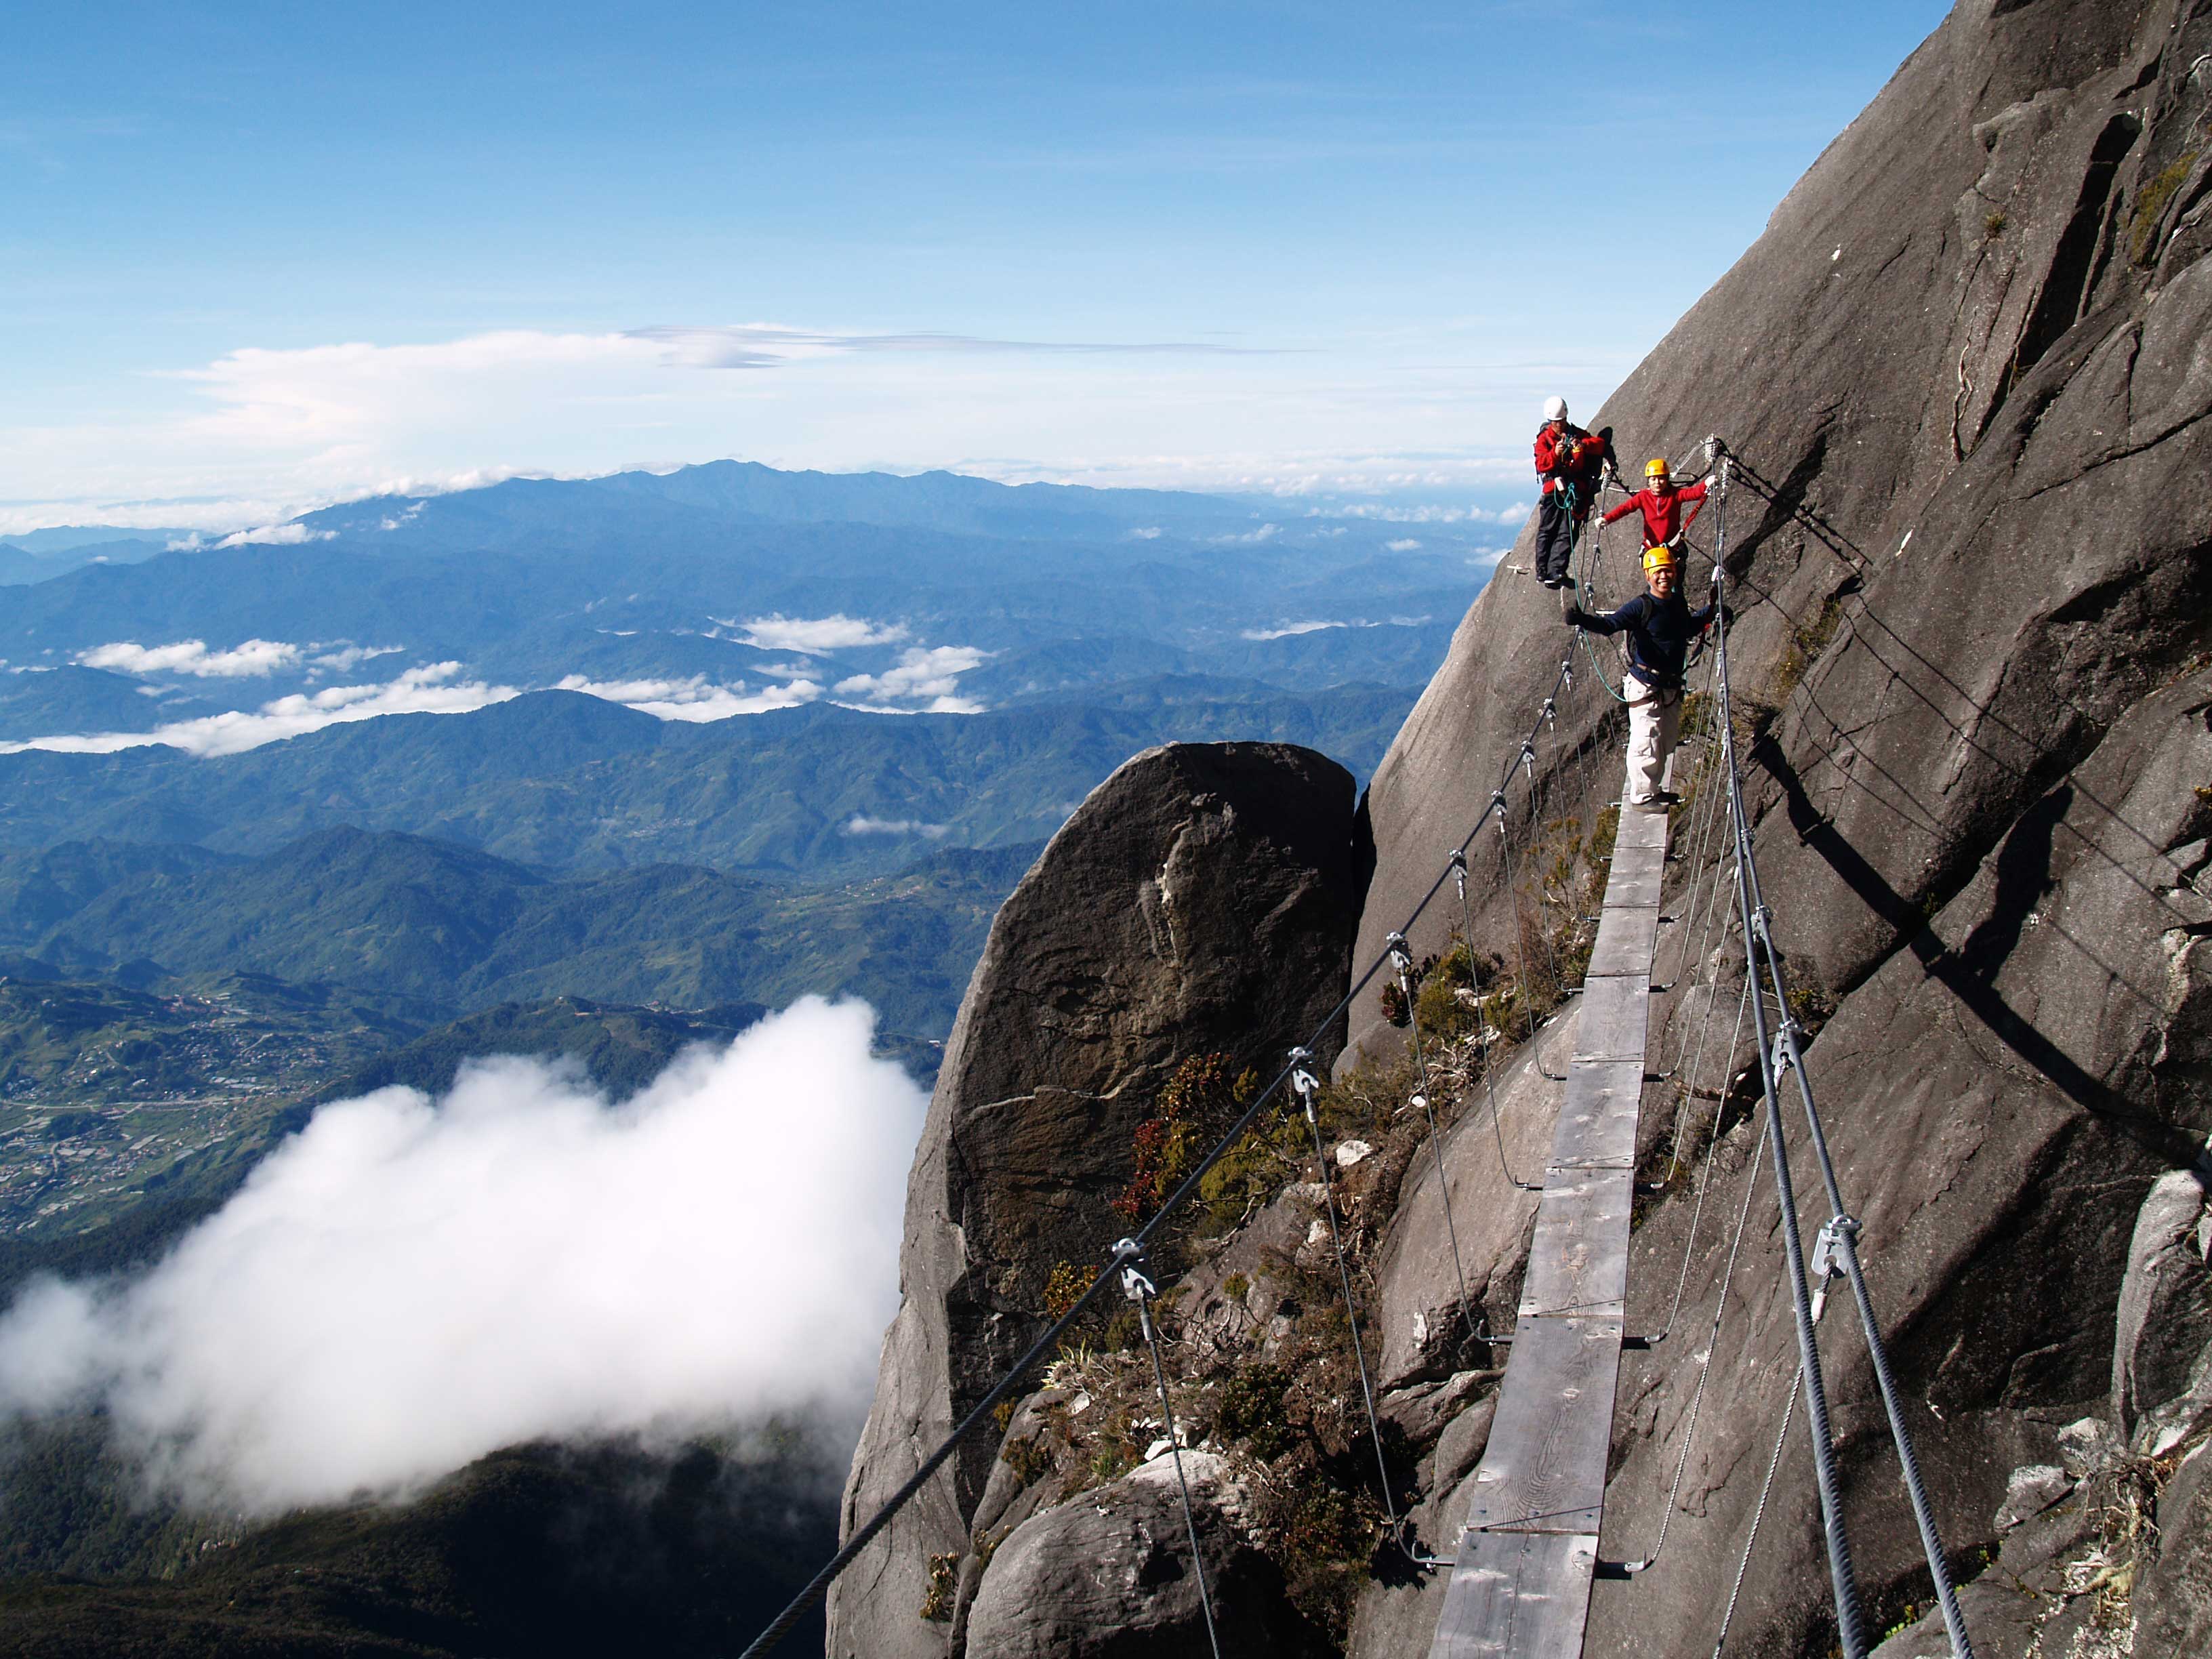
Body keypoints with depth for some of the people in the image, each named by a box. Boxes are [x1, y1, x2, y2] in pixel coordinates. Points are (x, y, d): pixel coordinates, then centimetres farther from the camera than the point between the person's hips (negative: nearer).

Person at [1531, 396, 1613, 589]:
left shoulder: (1577, 434, 12)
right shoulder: (1544, 438, 6)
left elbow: (1600, 443, 0)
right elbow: (1541, 465, -7)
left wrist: (1584, 445, -20)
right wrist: (1555, 453, -25)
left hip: (1575, 488, 0)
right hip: (1553, 489, 0)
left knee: (1567, 533, -9)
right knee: (1546, 531, 0)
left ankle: (1555, 573, -15)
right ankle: (1542, 571, 7)